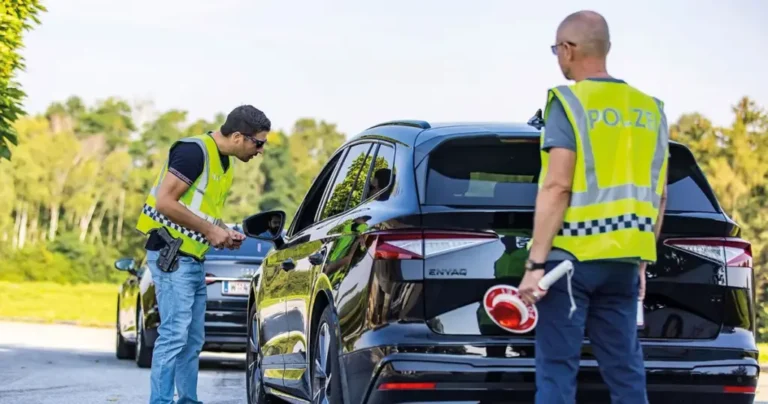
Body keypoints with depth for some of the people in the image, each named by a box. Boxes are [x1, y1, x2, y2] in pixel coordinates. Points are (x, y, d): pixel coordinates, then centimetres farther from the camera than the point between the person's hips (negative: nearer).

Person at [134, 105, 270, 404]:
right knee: (174, 335, -14)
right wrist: (209, 229, -16)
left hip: (193, 259, 10)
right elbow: (165, 202, -21)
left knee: (193, 341, 11)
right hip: (171, 254, -10)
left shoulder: (225, 163, 14)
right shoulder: (195, 151, -15)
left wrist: (223, 233, 6)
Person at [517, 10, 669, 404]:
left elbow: (557, 187, -15)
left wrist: (536, 262, -14)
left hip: (572, 256, -6)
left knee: (556, 371, -3)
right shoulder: (650, 110, 12)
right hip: (623, 260, 6)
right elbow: (658, 195, 14)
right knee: (625, 371, 8)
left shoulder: (569, 103, -7)